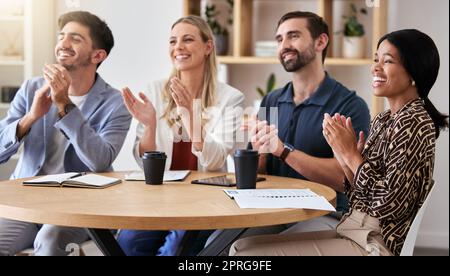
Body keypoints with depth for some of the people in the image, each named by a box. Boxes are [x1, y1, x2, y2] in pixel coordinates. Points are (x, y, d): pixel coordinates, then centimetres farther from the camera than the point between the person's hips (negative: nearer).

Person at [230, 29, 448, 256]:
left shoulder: (413, 123, -14)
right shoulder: (384, 120, 13)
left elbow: (389, 205, -21)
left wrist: (352, 155, -12)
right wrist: (345, 161, -3)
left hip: (374, 244, -9)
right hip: (351, 232, 9)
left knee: (248, 253, -15)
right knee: (242, 246, 1)